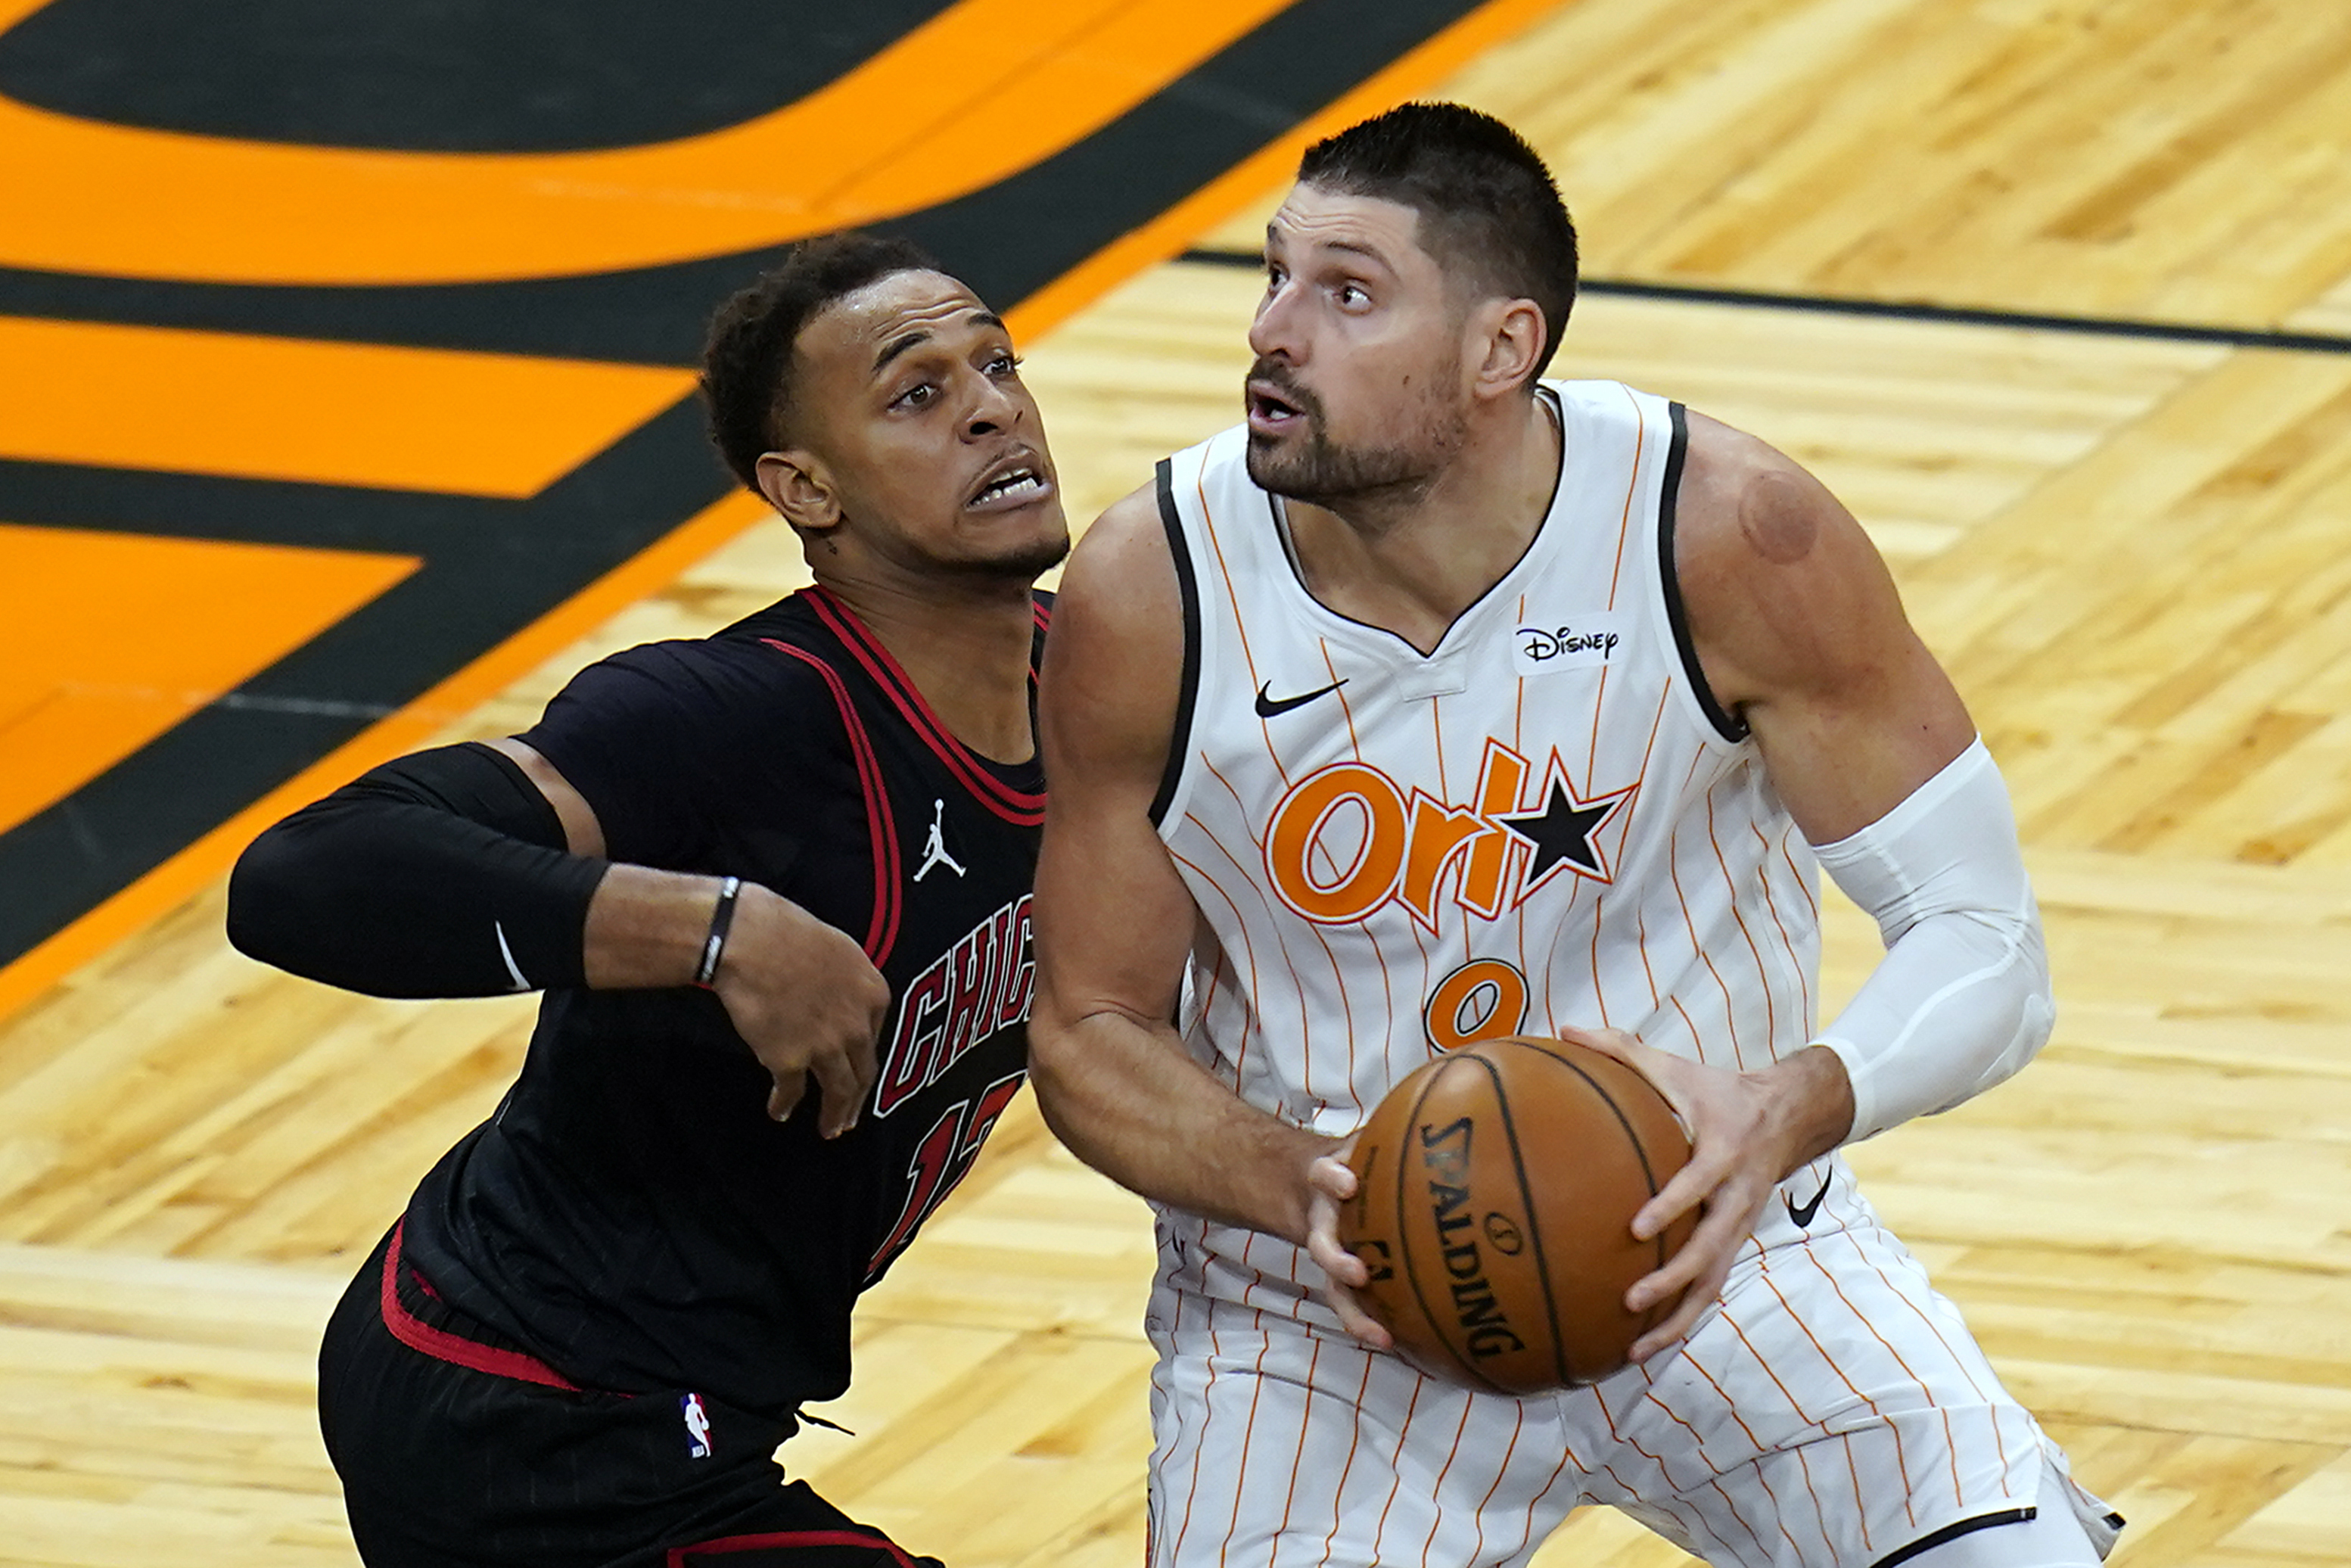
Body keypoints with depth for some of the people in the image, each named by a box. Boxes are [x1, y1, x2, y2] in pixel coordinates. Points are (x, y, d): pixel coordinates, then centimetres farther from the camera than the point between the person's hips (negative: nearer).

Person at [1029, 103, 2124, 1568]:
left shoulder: (1731, 539, -18)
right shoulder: (1152, 598, -15)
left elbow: (1987, 943, -13)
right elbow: (1090, 1034, -4)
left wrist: (1792, 1110, -34)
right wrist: (1296, 1188, -24)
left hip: (1704, 1244, 0)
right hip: (1331, 1304, 0)